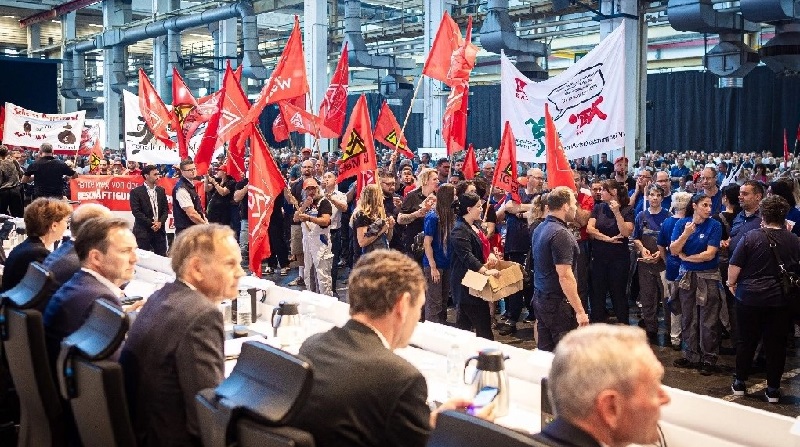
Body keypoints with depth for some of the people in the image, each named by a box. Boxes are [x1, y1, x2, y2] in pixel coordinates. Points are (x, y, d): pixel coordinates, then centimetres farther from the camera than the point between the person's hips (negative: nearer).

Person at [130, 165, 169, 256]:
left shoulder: (161, 190, 12)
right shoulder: (136, 192, -3)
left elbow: (166, 209, 10)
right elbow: (136, 211, -9)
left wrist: (160, 222, -8)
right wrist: (150, 224, -14)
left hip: (160, 230, 4)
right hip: (143, 231, -4)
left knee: (162, 257, 2)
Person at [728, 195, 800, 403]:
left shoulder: (751, 237, -10)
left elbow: (734, 266, -9)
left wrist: (732, 283, 8)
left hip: (750, 298, -1)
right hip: (782, 300, 1)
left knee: (746, 341, 11)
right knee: (776, 343, 9)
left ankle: (740, 383, 20)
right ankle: (773, 389, 14)